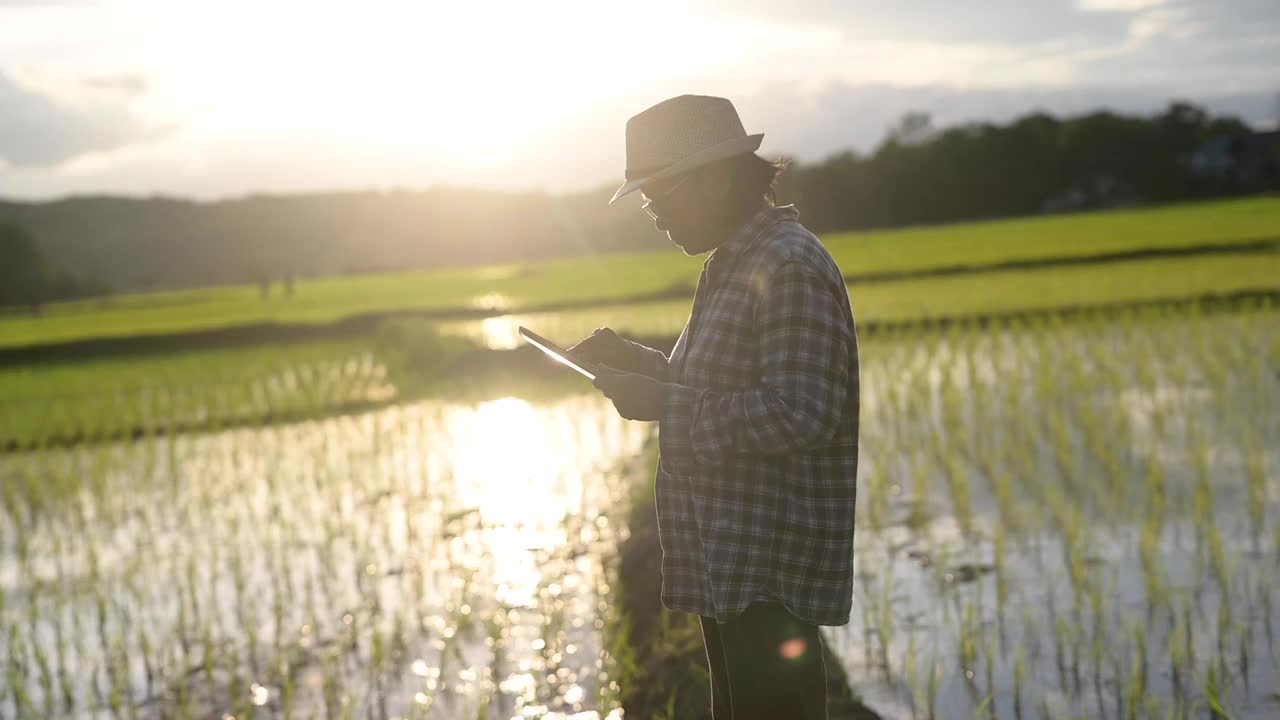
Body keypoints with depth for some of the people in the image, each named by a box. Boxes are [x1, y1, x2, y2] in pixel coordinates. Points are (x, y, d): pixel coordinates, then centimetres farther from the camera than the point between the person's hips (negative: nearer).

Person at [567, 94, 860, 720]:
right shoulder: (735, 264, 16)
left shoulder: (790, 267, -17)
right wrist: (642, 364, 9)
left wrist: (664, 404, -19)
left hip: (770, 577, -11)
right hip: (730, 567, 11)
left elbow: (802, 415, -25)